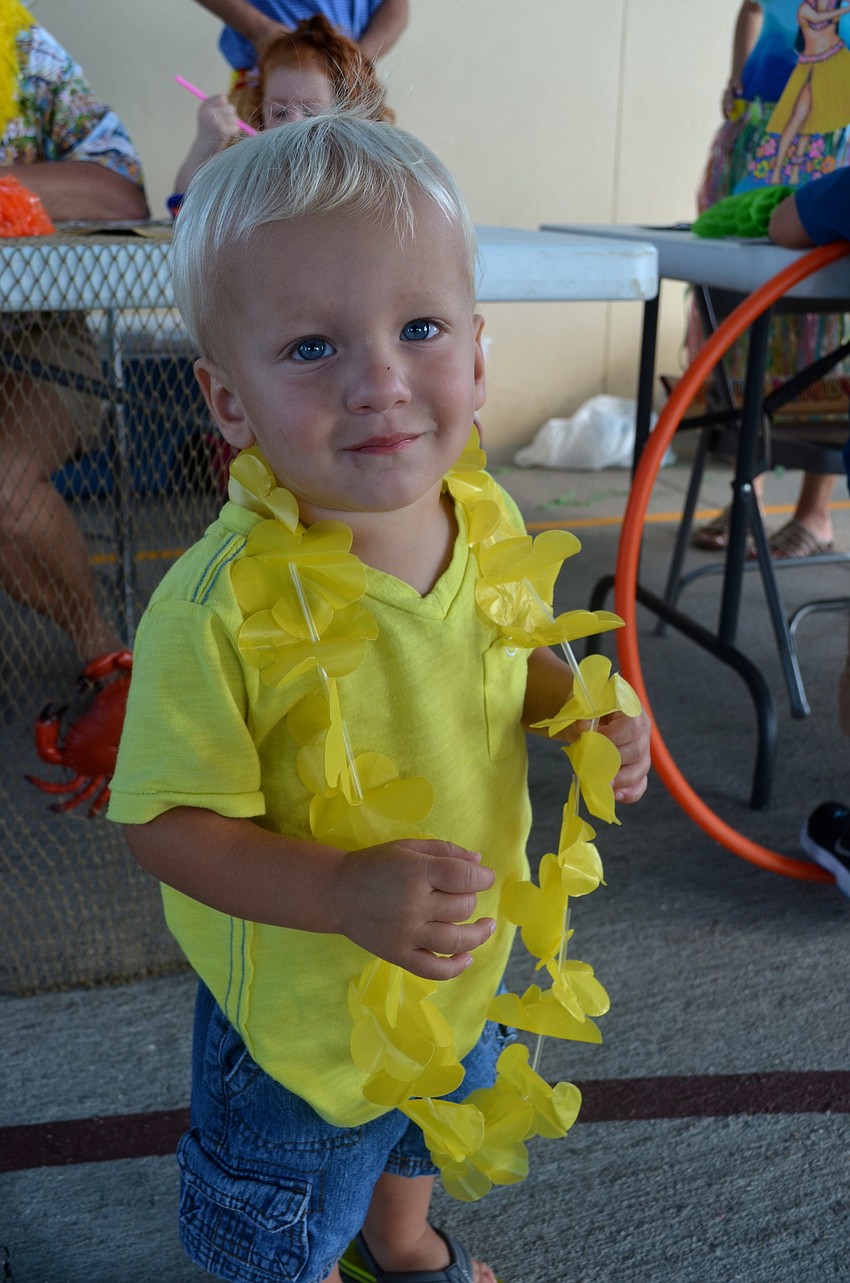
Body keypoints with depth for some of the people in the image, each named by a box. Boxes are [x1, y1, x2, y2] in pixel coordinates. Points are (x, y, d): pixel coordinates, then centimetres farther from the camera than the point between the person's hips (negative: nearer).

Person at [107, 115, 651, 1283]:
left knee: (426, 1127, 36)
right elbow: (170, 825, -25)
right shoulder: (220, 609, -34)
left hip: (467, 962, 6)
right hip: (302, 1001, -5)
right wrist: (344, 893, -38)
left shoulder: (493, 524, -15)